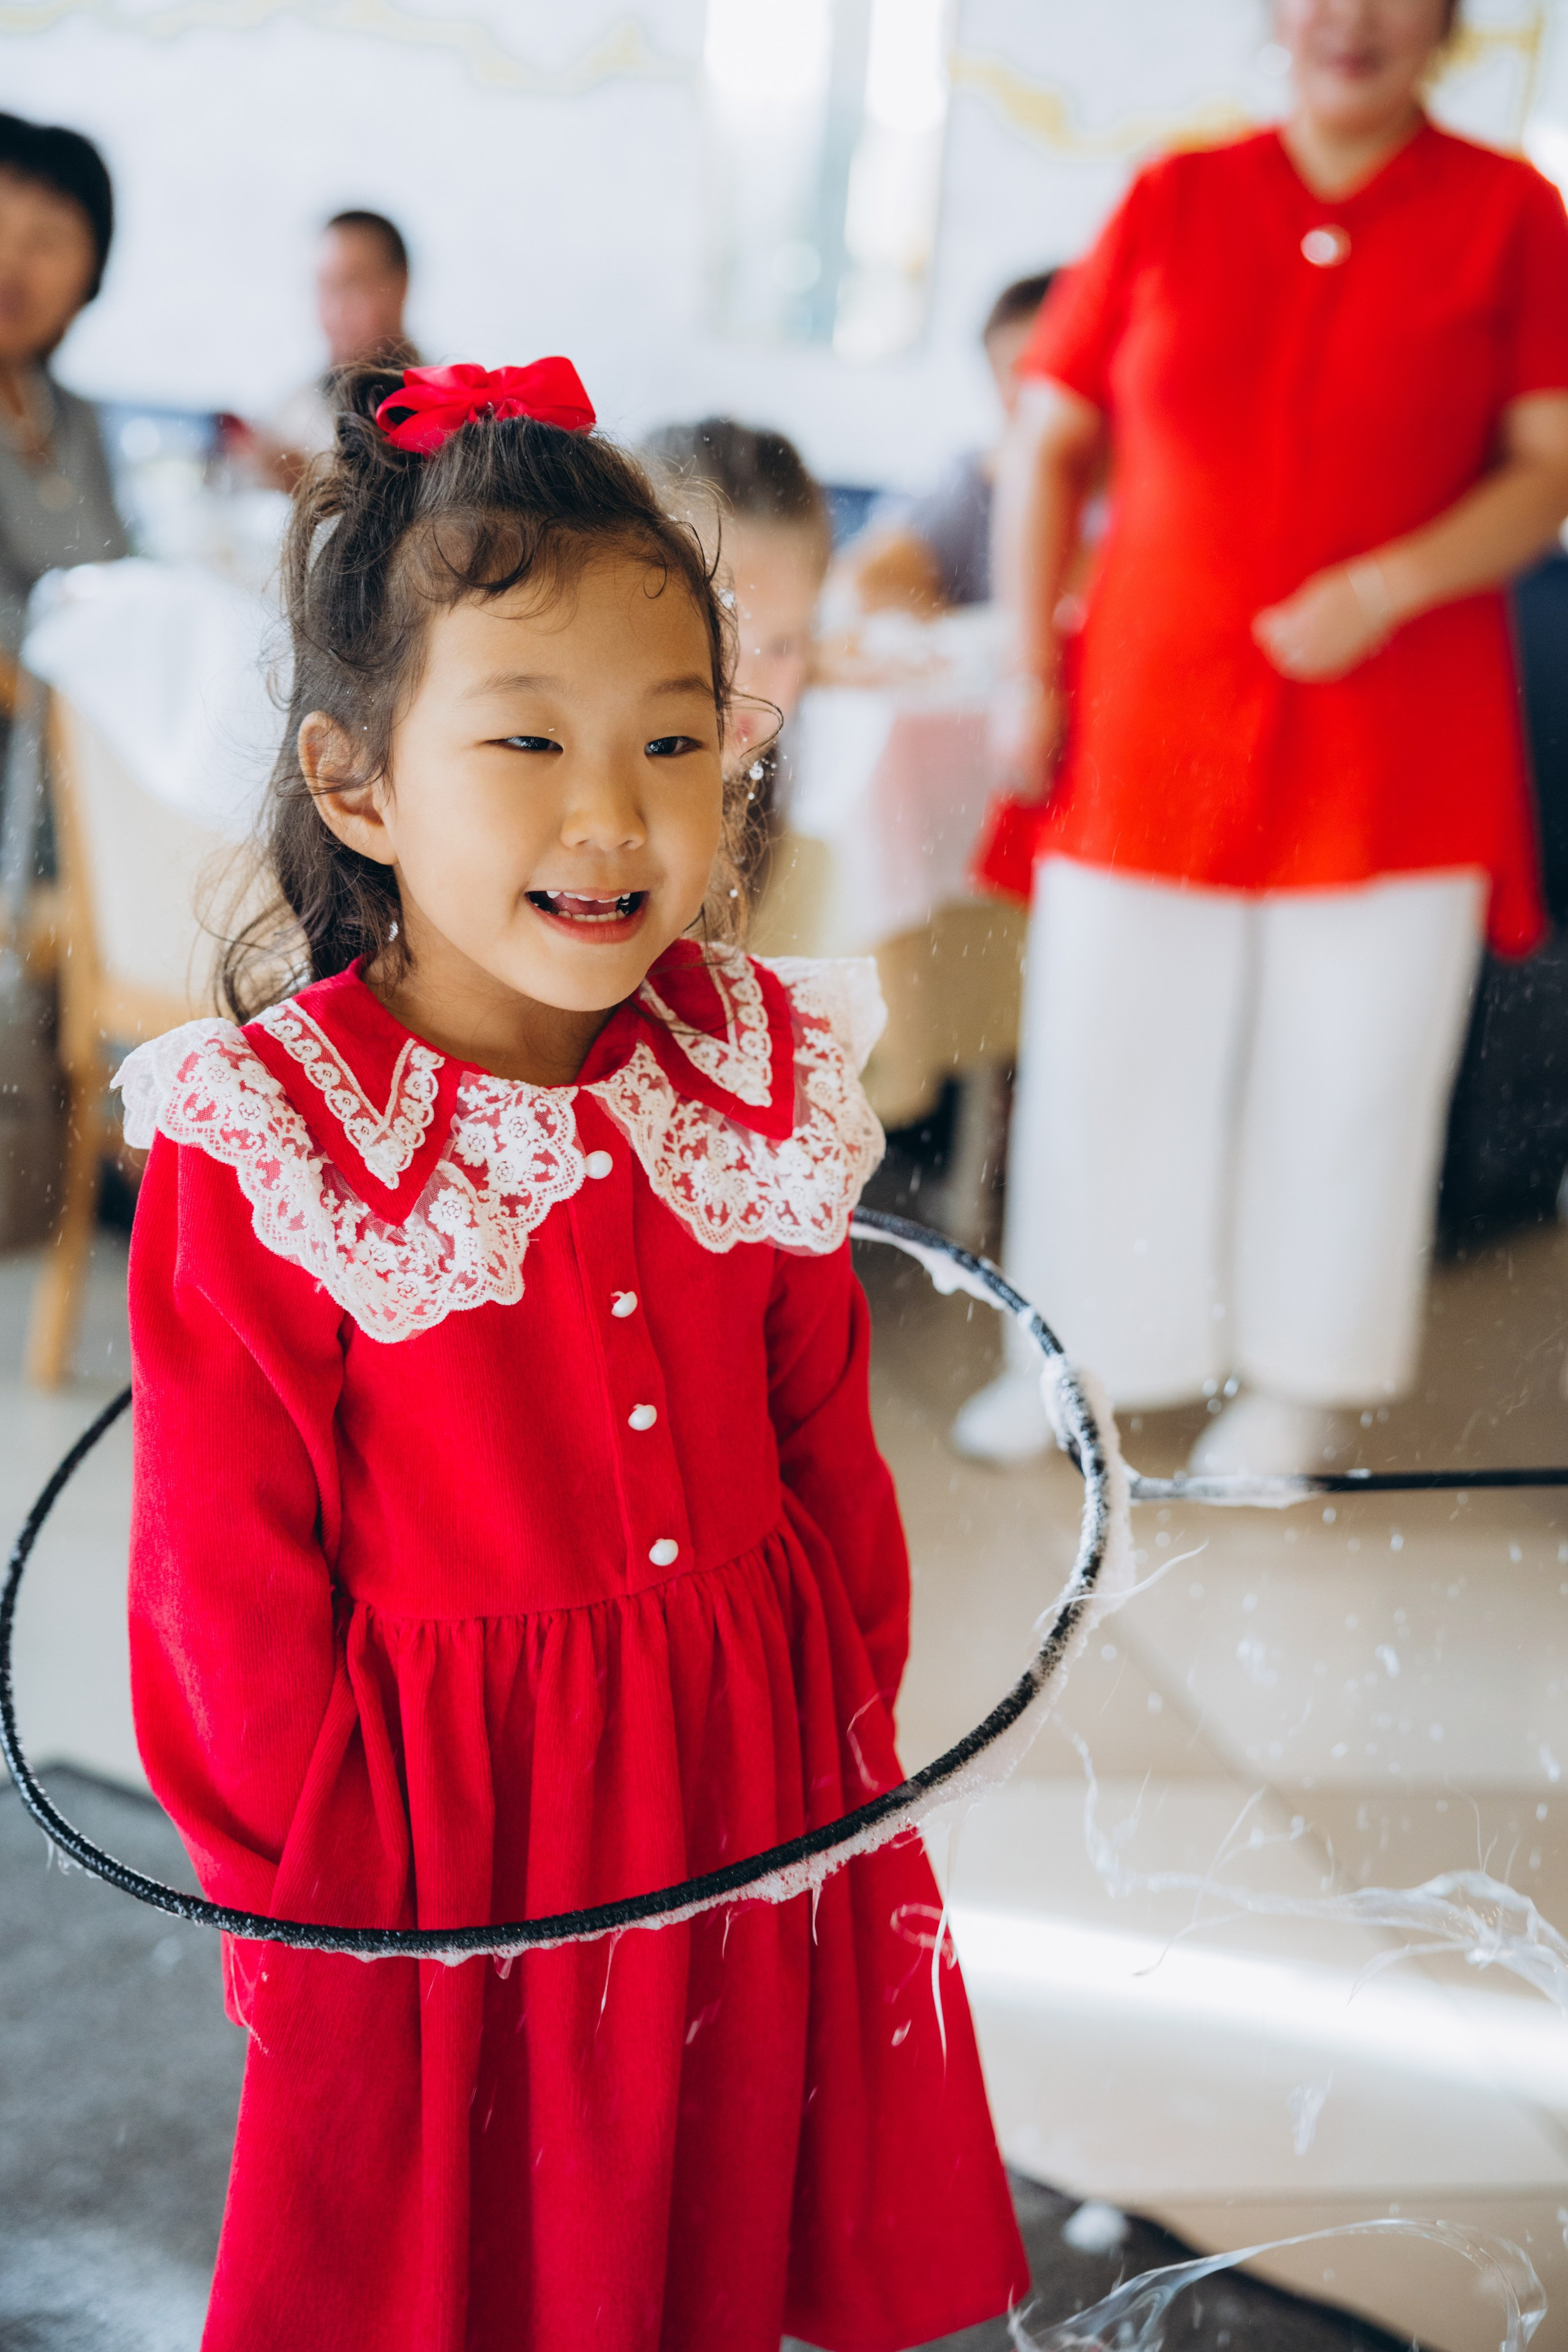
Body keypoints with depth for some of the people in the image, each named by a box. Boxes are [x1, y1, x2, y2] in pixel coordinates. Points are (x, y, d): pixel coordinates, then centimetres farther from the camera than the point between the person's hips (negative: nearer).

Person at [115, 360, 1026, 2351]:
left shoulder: (759, 1081, -5)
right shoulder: (260, 1153, -18)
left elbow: (826, 1444, 5)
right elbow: (227, 1579, -12)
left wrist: (857, 1745, 7)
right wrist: (311, 1901, -6)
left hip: (754, 1801, 4)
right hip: (449, 1839, -3)